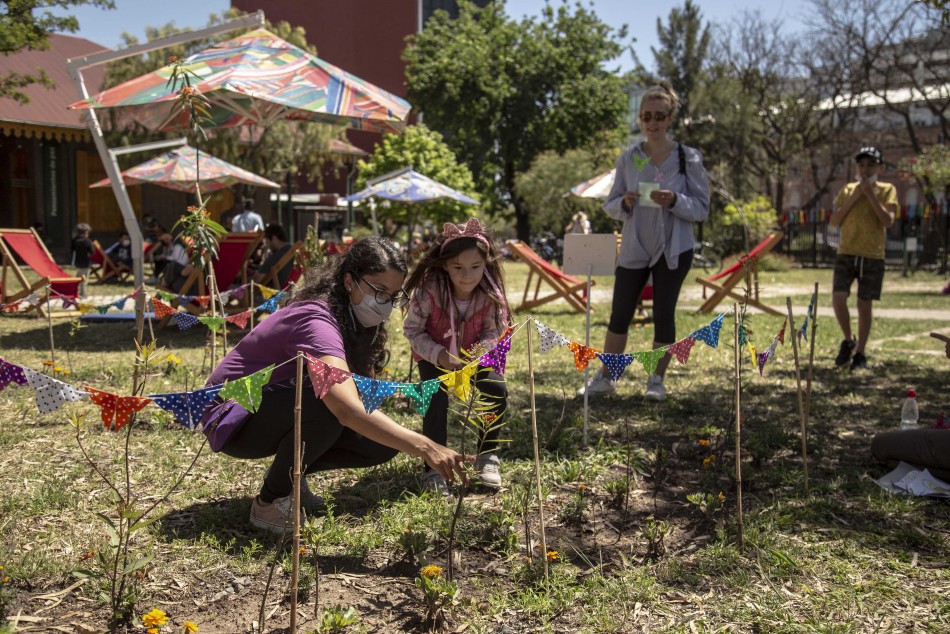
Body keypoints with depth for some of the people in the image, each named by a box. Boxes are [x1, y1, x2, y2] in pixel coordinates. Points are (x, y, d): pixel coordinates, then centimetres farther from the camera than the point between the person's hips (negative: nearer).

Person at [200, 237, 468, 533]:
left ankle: (288, 470, 10)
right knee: (325, 406, -37)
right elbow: (348, 409, -46)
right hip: (233, 418, -8)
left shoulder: (356, 319, -3)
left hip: (285, 408, 8)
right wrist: (424, 446, -51)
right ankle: (270, 501, -14)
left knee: (382, 442, -9)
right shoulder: (316, 321, -33)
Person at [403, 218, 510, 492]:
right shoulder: (429, 290, -29)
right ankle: (434, 467, -8)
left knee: (497, 390, -19)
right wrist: (438, 355, -30)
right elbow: (412, 329, -17)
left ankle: (487, 457, 5)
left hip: (473, 356, 2)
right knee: (437, 398, -26)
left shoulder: (490, 292, -23)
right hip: (435, 357, -2)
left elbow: (493, 331, -12)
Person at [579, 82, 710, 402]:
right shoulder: (628, 157, 2)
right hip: (633, 247, 2)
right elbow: (610, 206, 6)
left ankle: (656, 381, 17)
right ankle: (604, 378, 19)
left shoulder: (688, 158, -4)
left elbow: (702, 208, -3)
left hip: (673, 249, -2)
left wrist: (675, 201, -22)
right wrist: (625, 203, -16)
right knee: (619, 315, 5)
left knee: (663, 315, 2)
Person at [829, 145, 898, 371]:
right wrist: (853, 198, -6)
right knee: (838, 298, -12)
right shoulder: (847, 190, 10)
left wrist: (871, 195, -12)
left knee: (864, 305, 1)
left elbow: (888, 221, -10)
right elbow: (833, 221, 2)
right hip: (846, 254, 2)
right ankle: (848, 340, 12)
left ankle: (860, 353, 14)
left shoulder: (887, 190, 4)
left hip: (873, 257, -1)